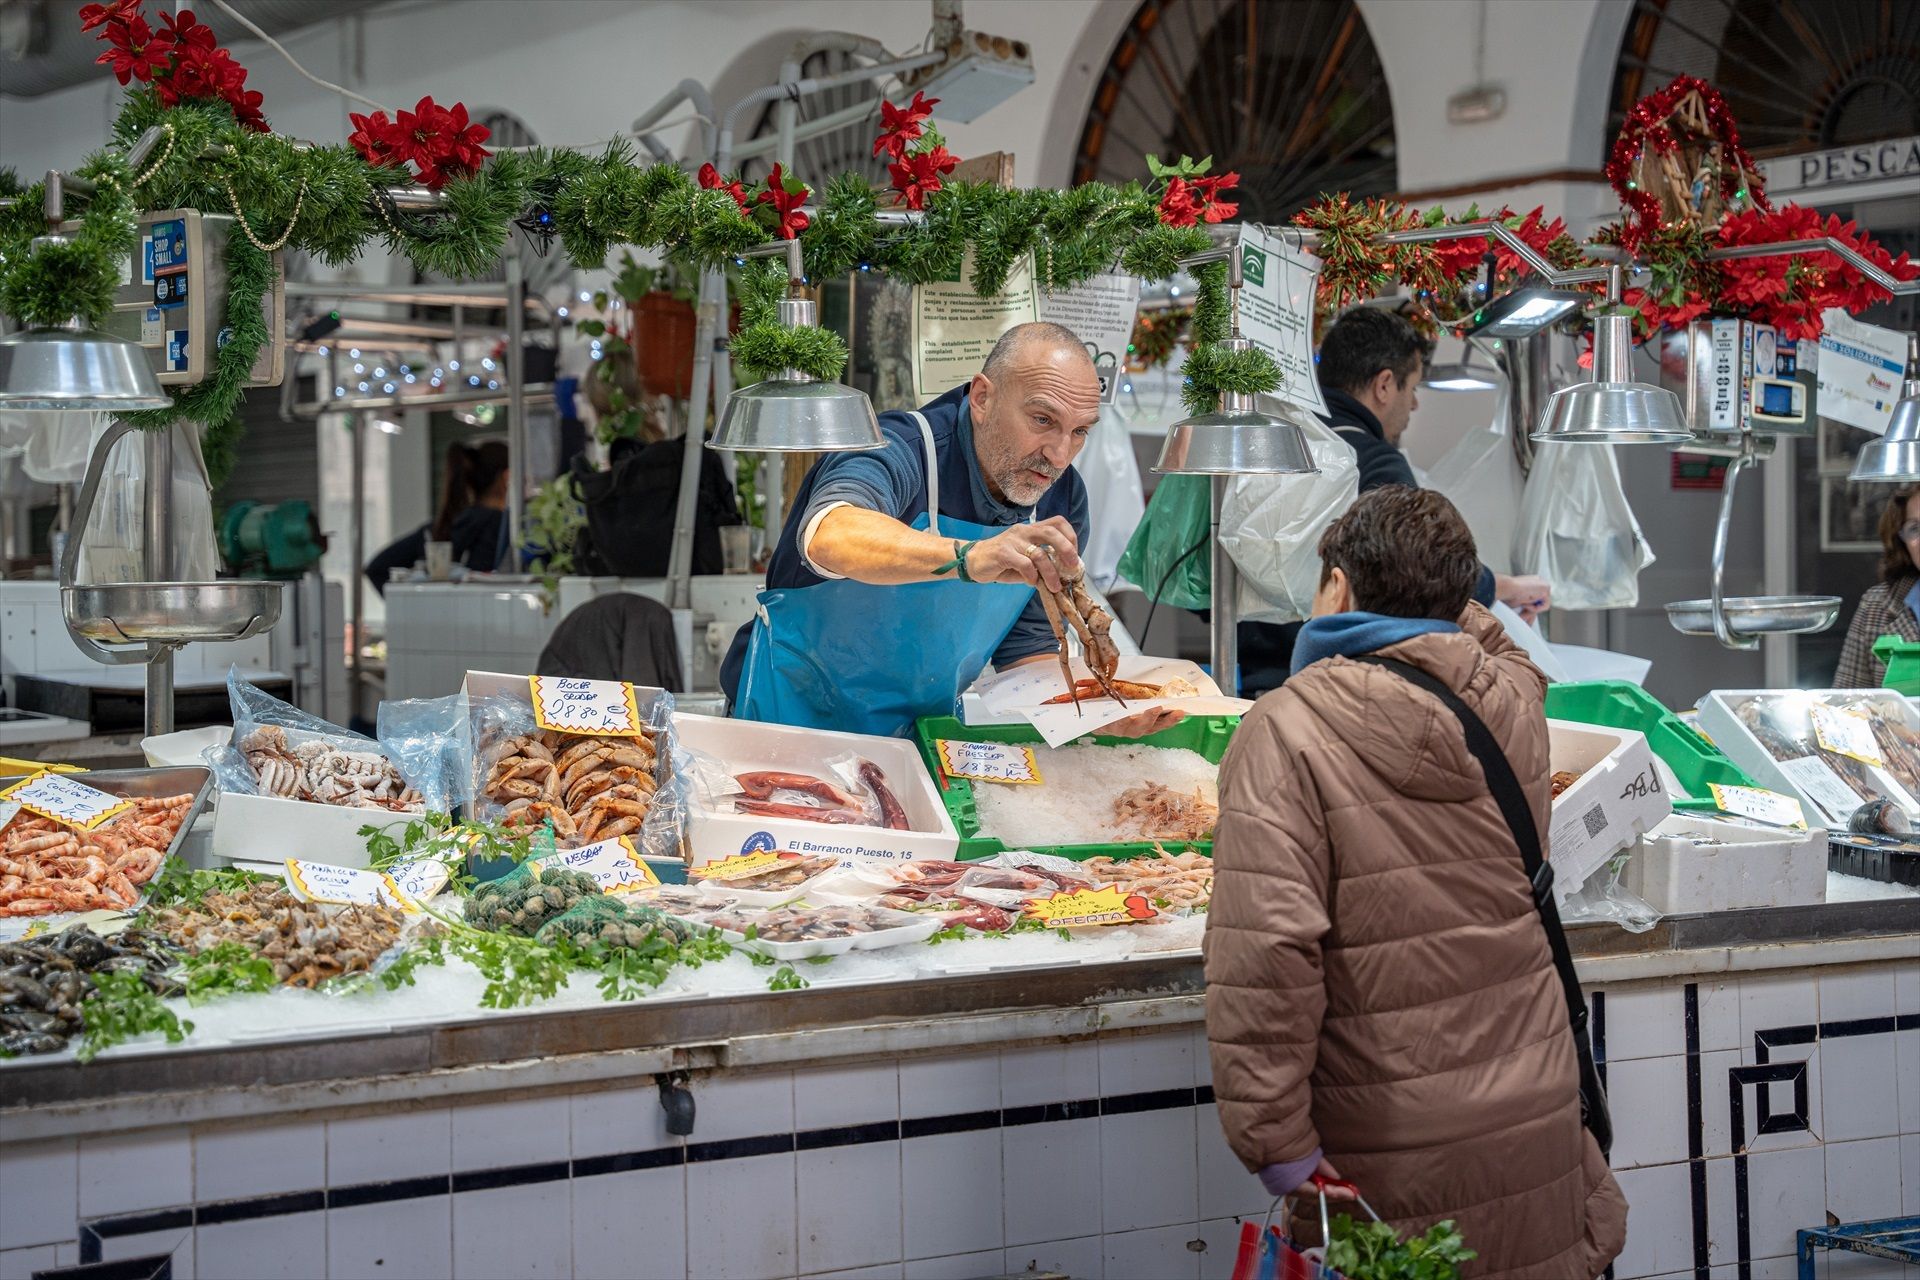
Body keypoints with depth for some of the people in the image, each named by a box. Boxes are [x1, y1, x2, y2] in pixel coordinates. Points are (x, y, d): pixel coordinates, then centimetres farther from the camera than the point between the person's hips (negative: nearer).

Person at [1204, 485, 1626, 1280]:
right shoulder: (1514, 703, 0)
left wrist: (1278, 1147, -18)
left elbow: (1264, 949, -22)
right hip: (1538, 1120, 4)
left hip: (1395, 1158, -4)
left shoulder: (1286, 732, -14)